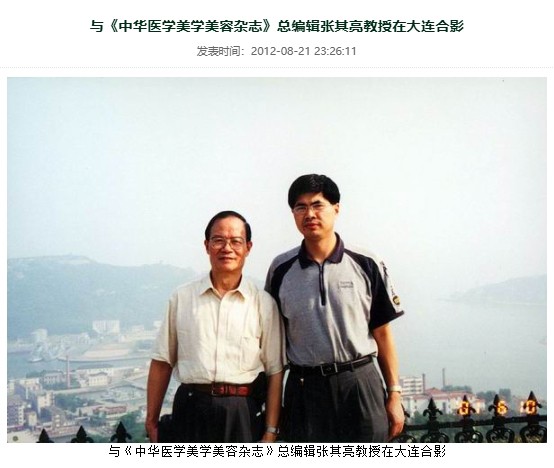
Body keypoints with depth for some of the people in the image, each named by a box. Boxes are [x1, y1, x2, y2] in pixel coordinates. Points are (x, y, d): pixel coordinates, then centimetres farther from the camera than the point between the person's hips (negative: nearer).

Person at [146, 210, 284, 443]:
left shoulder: (263, 303, 1)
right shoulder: (182, 297, 5)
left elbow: (274, 372, 0)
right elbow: (162, 362, 6)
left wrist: (271, 431, -4)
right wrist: (152, 419, 4)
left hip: (244, 412, -1)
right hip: (191, 409, 1)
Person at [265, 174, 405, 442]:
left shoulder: (367, 266, 0)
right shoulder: (281, 270, 3)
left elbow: (382, 333, 4)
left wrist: (394, 394, 1)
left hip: (361, 385, -1)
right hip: (304, 389, 1)